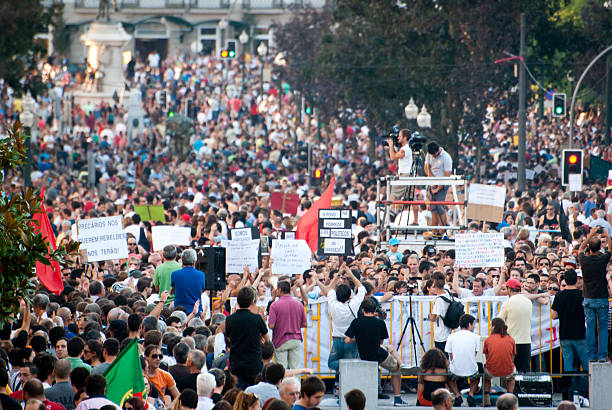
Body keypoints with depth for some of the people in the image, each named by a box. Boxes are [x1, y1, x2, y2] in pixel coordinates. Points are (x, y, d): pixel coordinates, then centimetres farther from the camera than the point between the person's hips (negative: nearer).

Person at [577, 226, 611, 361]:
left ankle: (591, 354, 6)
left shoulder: (584, 260, -7)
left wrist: (591, 235, 23)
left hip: (588, 298, 2)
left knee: (590, 327, 6)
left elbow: (581, 249, 17)